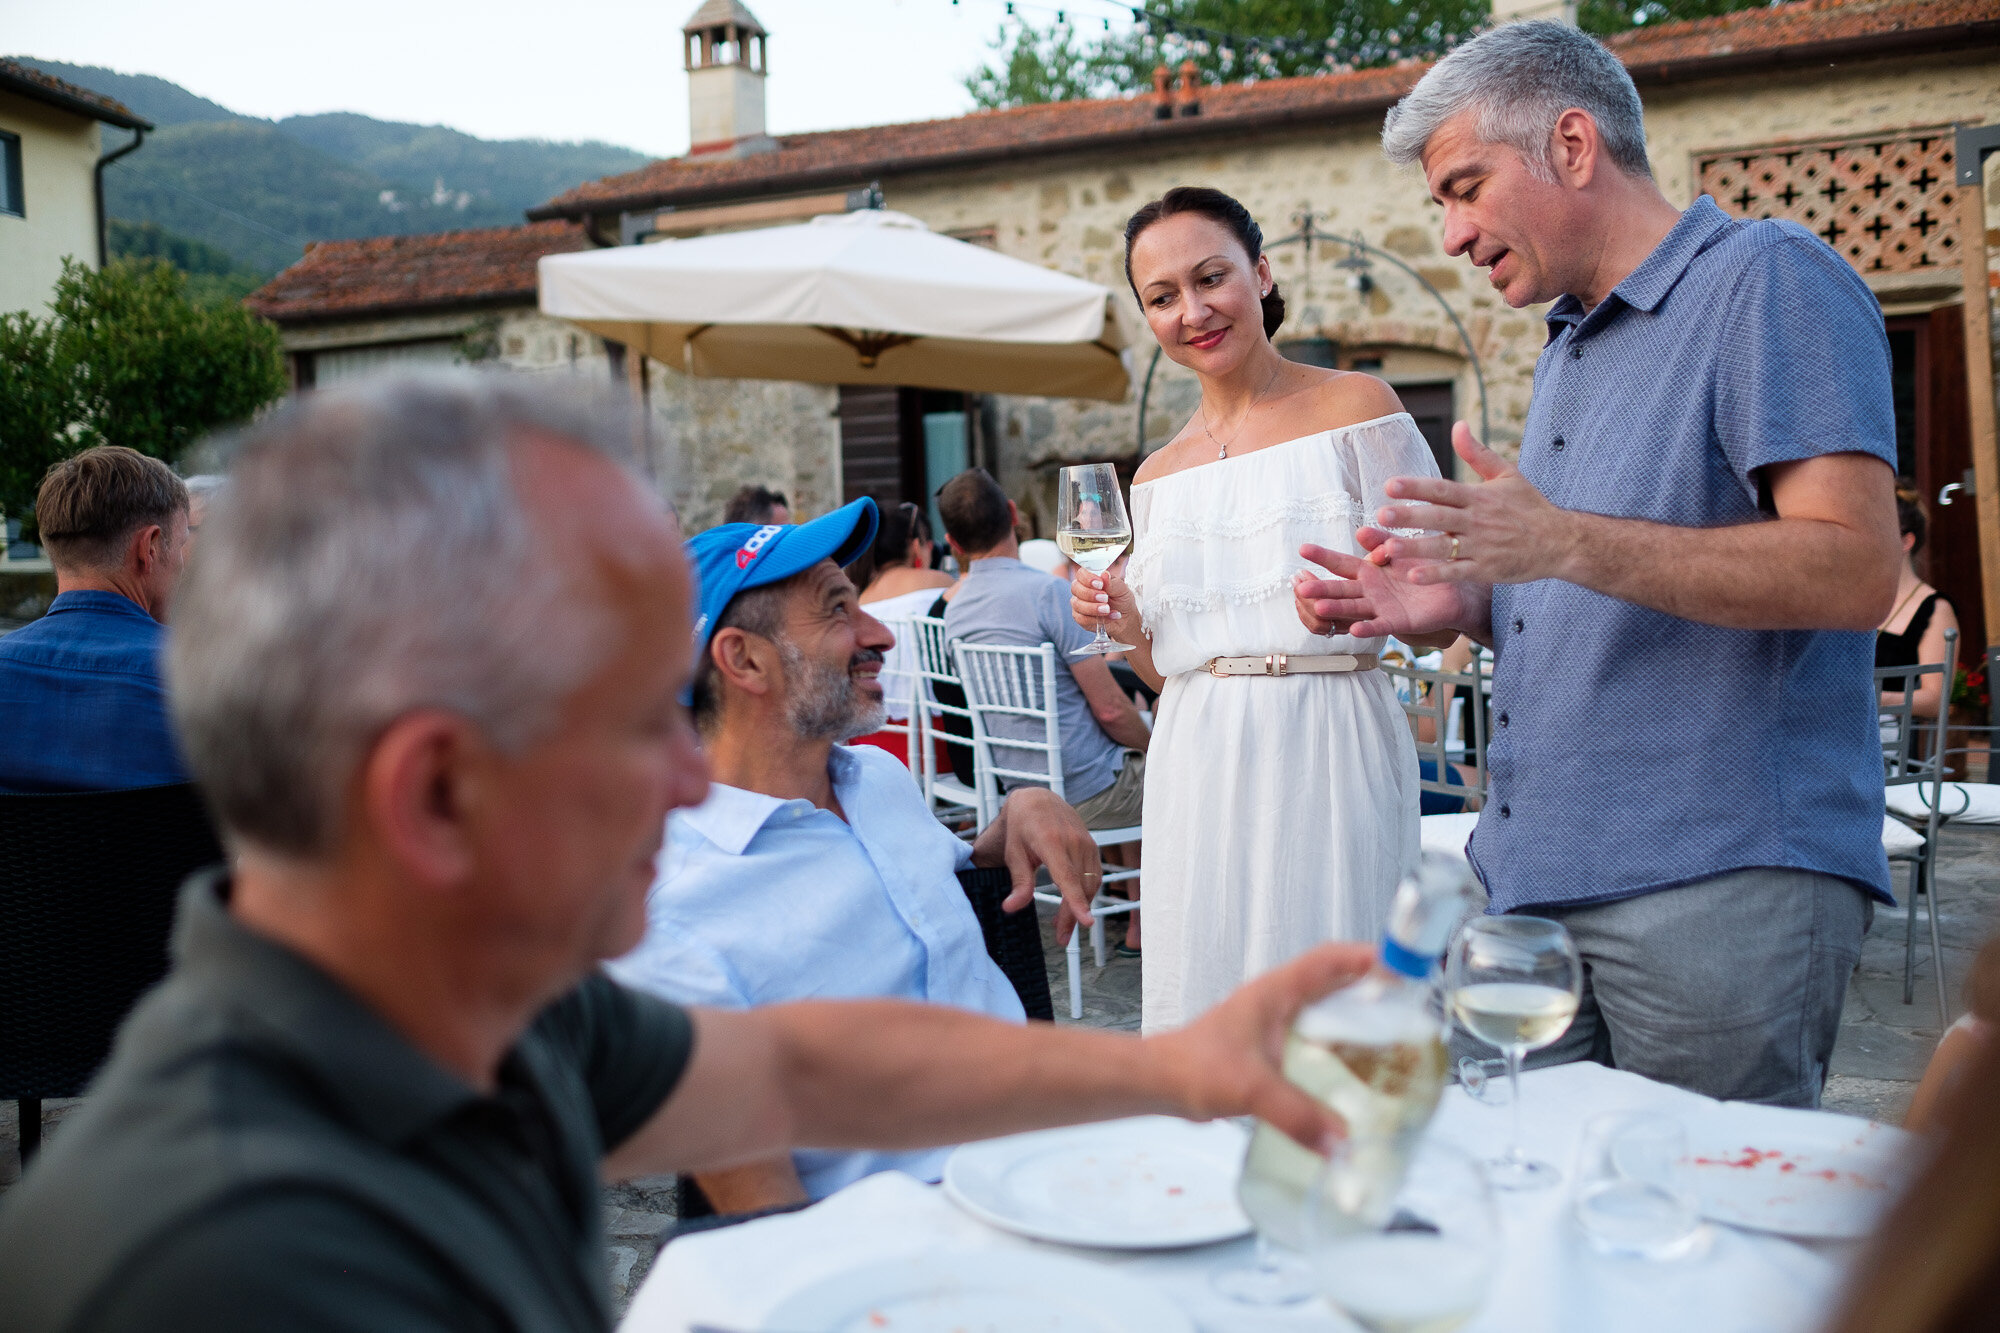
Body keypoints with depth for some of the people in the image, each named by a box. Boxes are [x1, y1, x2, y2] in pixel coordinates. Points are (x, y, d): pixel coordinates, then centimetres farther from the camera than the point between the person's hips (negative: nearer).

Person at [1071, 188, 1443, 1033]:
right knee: (1210, 1009, 7)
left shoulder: (1355, 409, 1)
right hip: (1200, 772, 4)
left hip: (1329, 756, -4)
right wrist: (1125, 624, -1)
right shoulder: (1157, 477, 13)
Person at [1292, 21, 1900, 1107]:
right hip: (1534, 884, 8)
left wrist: (1566, 545, -26)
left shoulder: (1768, 281, -6)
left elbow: (1855, 571, -18)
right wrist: (1462, 604, 9)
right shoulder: (1566, 348, 22)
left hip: (1718, 883, -8)